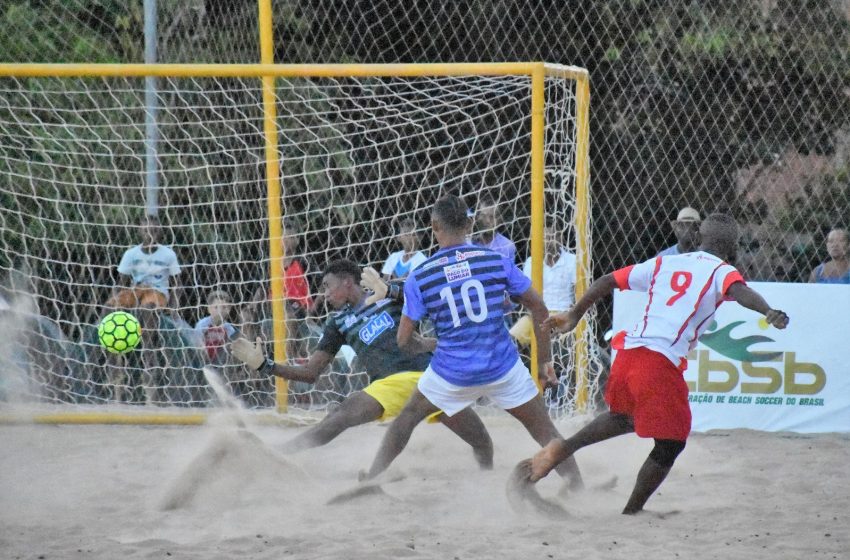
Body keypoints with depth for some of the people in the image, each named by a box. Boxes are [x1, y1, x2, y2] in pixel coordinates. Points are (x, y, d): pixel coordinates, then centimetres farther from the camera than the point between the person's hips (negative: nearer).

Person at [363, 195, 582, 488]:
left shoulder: (419, 278, -4)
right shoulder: (496, 260, -4)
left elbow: (403, 340, 1)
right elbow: (539, 309, 1)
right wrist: (544, 361, 10)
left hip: (451, 373, 0)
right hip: (504, 368, 0)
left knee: (407, 418, 24)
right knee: (545, 431, 11)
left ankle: (369, 483, 26)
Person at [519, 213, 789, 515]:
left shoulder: (663, 263, 21)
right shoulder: (721, 271, 5)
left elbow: (607, 281, 22)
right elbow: (738, 291, -18)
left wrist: (575, 315, 33)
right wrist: (768, 312, -35)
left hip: (628, 351, 6)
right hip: (662, 363, -6)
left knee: (624, 417, 32)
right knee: (671, 442, 9)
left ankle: (563, 447, 13)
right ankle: (631, 513, 11)